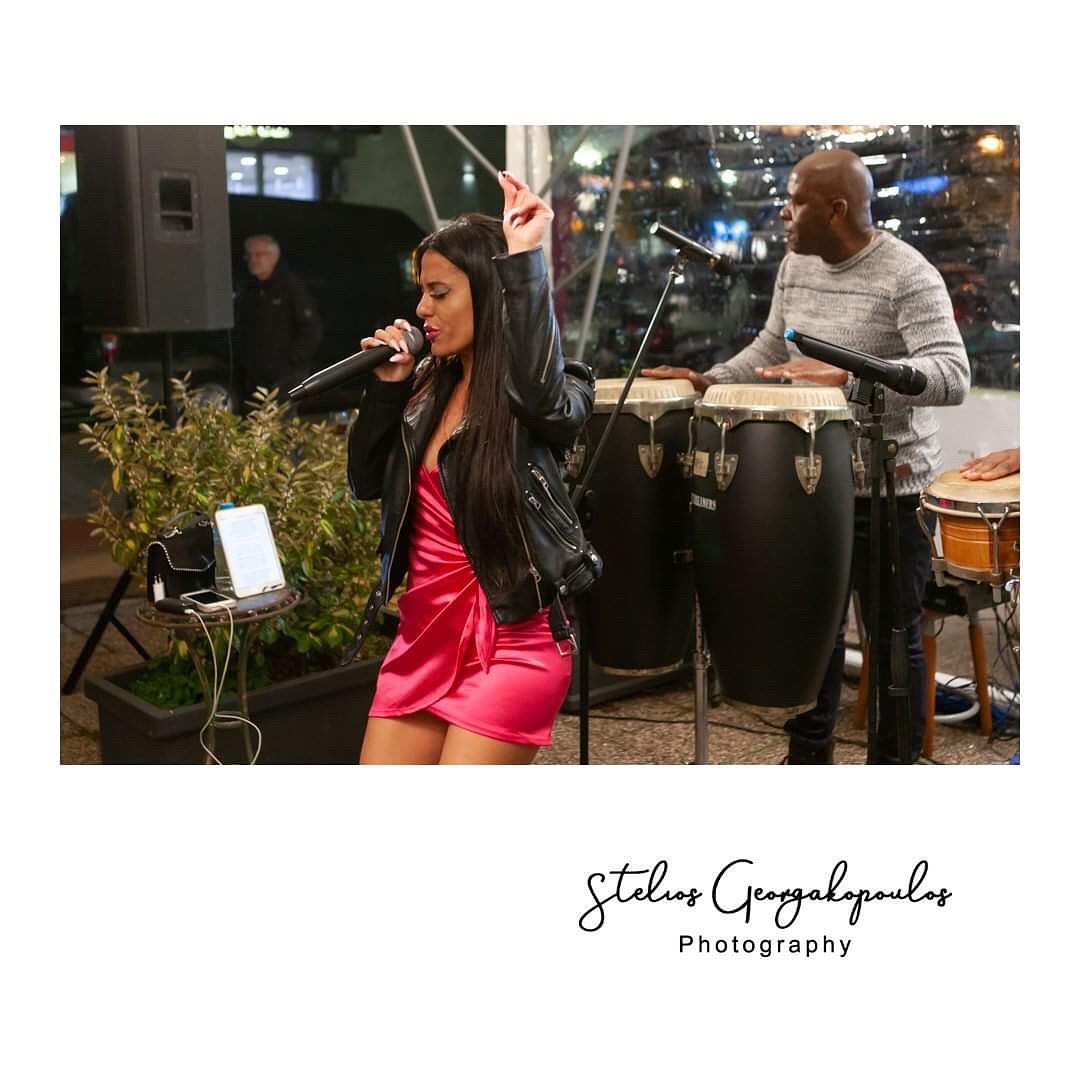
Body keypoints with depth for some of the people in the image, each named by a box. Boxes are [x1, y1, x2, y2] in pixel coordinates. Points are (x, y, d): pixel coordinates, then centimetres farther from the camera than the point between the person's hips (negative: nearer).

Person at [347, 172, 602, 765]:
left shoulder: (554, 391, -10)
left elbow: (542, 394, -35)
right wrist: (385, 387, -2)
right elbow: (367, 482, 10)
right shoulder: (426, 385, 8)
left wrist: (523, 259, -30)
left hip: (510, 643, -6)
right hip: (423, 634, 7)